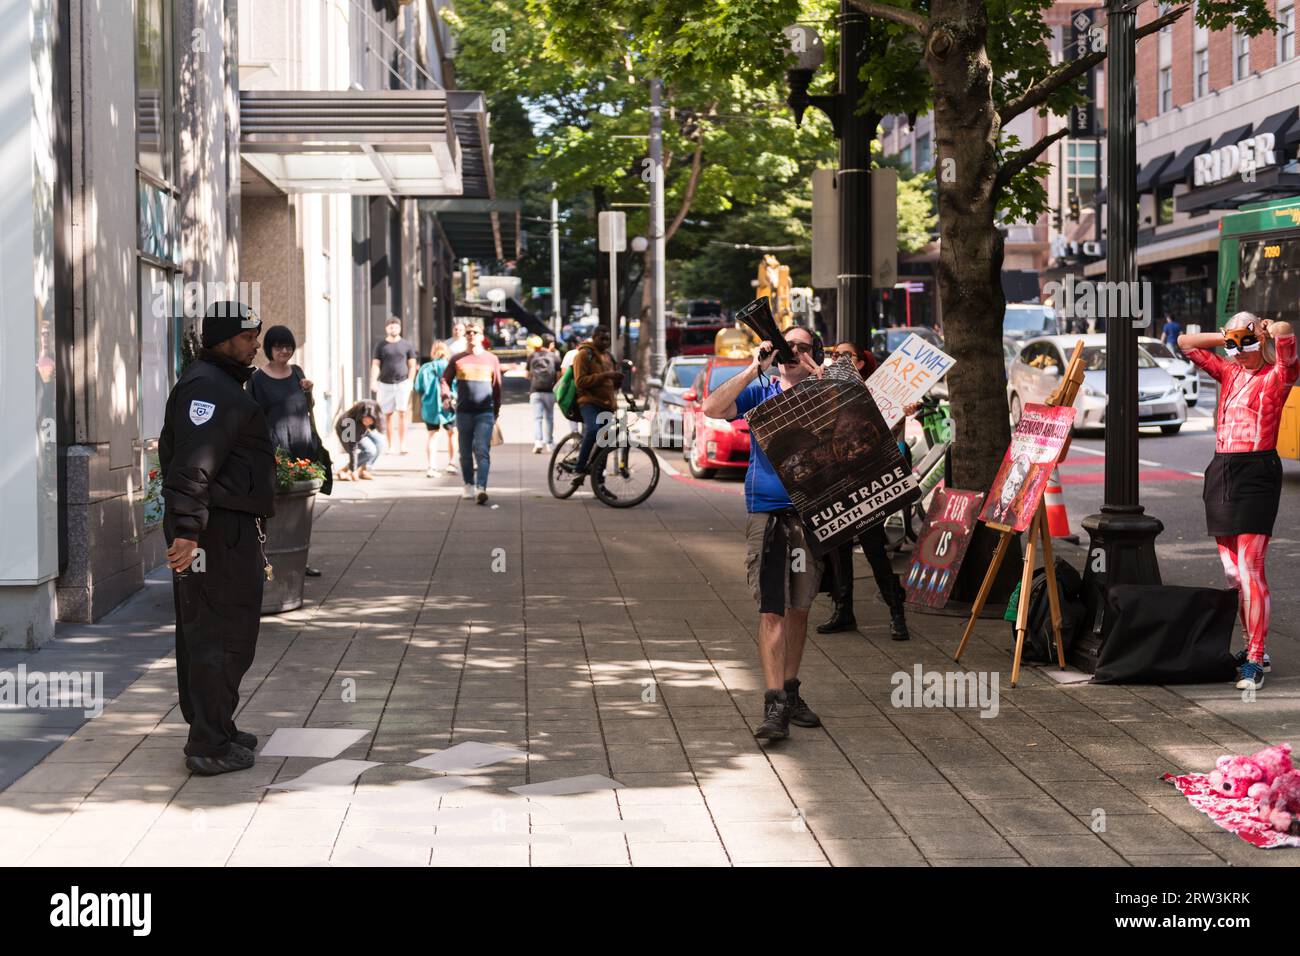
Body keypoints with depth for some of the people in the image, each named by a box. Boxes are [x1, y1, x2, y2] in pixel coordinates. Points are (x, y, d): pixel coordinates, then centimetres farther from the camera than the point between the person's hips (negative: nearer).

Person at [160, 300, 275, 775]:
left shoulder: (221, 385, 20)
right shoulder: (210, 389, -16)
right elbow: (192, 465, -27)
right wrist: (187, 531, -34)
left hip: (227, 528, 11)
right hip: (219, 530, -11)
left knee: (203, 632, 18)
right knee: (224, 637, -8)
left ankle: (213, 730, 29)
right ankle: (210, 747, -6)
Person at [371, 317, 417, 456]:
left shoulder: (407, 345, 7)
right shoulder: (381, 346, 7)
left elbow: (412, 365, 8)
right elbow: (375, 365, 3)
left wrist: (410, 381, -4)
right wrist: (373, 381, -10)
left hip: (402, 383, -1)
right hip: (385, 384, 1)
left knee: (402, 413, -7)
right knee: (388, 415, 5)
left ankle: (402, 445, -7)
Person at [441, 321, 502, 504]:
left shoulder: (491, 359, 6)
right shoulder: (457, 359, 7)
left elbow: (497, 387, 13)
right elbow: (445, 379, 14)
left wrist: (496, 411, 14)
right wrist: (446, 396, -5)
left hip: (485, 413, -2)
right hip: (463, 412, 2)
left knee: (482, 451, -14)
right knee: (465, 452, 10)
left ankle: (481, 488, -24)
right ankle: (469, 485, 25)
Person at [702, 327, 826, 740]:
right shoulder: (759, 391, 6)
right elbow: (713, 409, -10)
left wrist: (821, 380, -14)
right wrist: (755, 368, -13)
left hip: (810, 513, 2)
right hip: (767, 512, -2)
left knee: (799, 609, 12)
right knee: (772, 610, -9)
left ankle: (790, 692, 24)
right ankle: (774, 706, -11)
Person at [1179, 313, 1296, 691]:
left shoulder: (1277, 375, -3)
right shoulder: (1229, 372, 15)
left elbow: (1284, 331, -21)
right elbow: (1186, 343, 22)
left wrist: (1266, 329, 1)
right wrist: (1229, 338, 15)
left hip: (1257, 474, -7)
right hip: (1221, 472, 7)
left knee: (1249, 570, -11)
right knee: (1231, 572, 9)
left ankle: (1255, 661, -10)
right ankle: (1254, 647, 20)